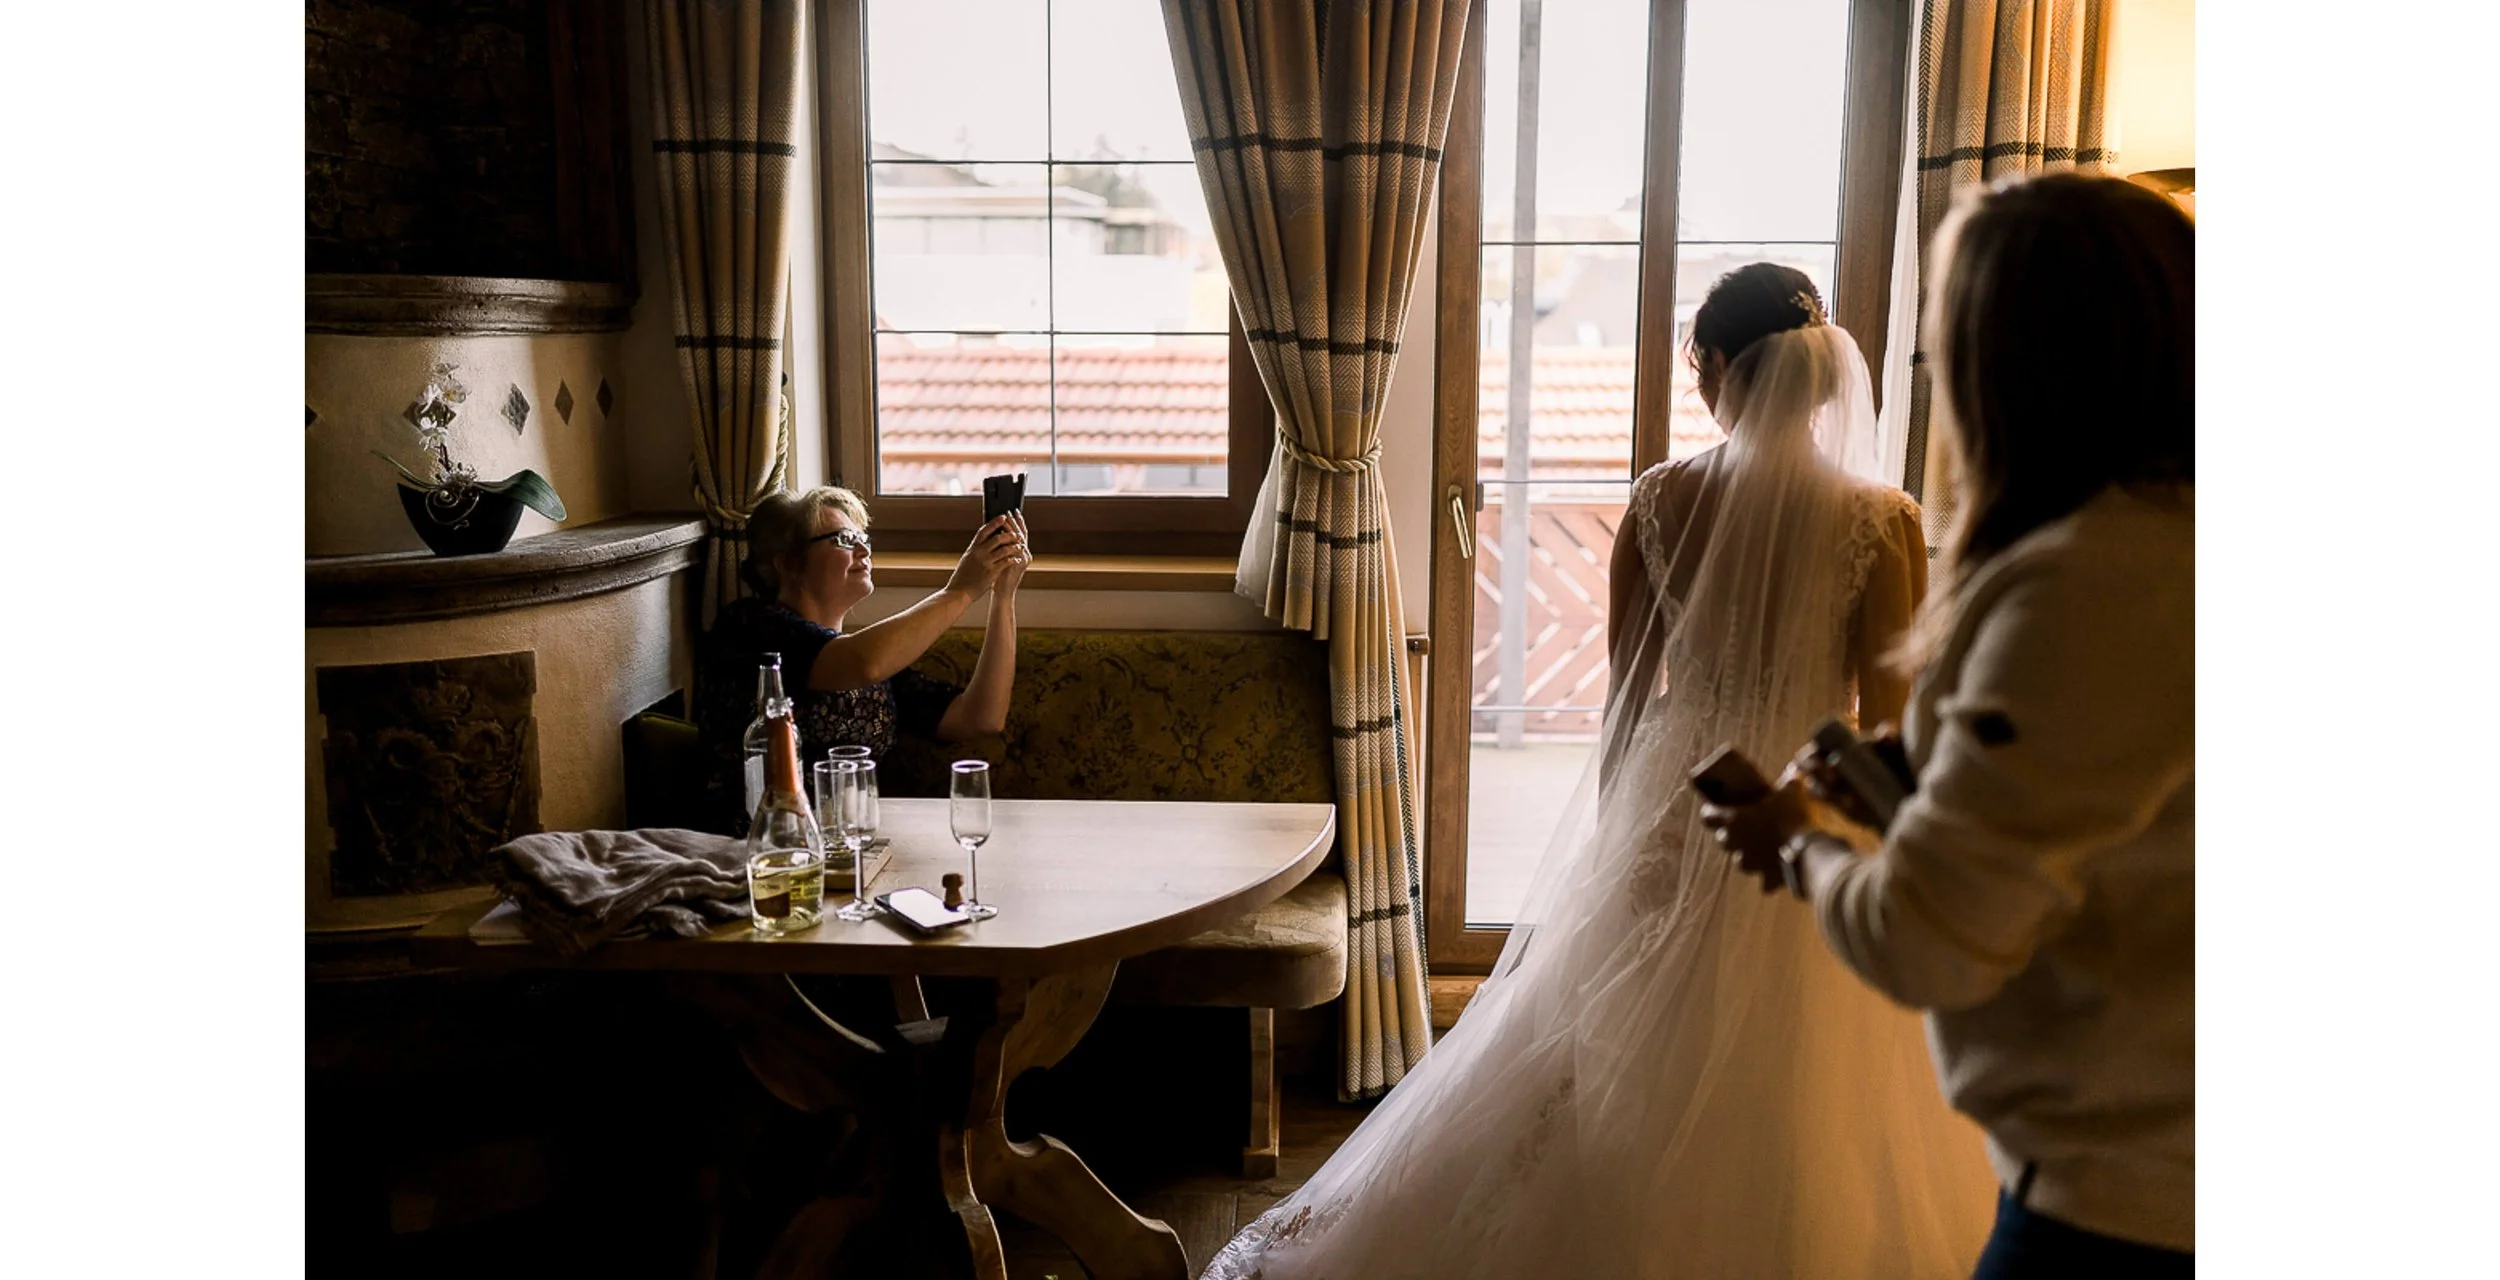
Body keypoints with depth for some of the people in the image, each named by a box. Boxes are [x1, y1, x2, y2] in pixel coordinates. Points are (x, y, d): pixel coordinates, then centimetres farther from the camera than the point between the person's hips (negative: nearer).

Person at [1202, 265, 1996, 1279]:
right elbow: (1887, 724, -9)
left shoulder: (1659, 501, -6)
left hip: (1669, 813, 3)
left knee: (1608, 1082, 18)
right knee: (1796, 1110, 13)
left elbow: (1626, 698, 0)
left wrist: (1613, 839, 12)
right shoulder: (1882, 521, -11)